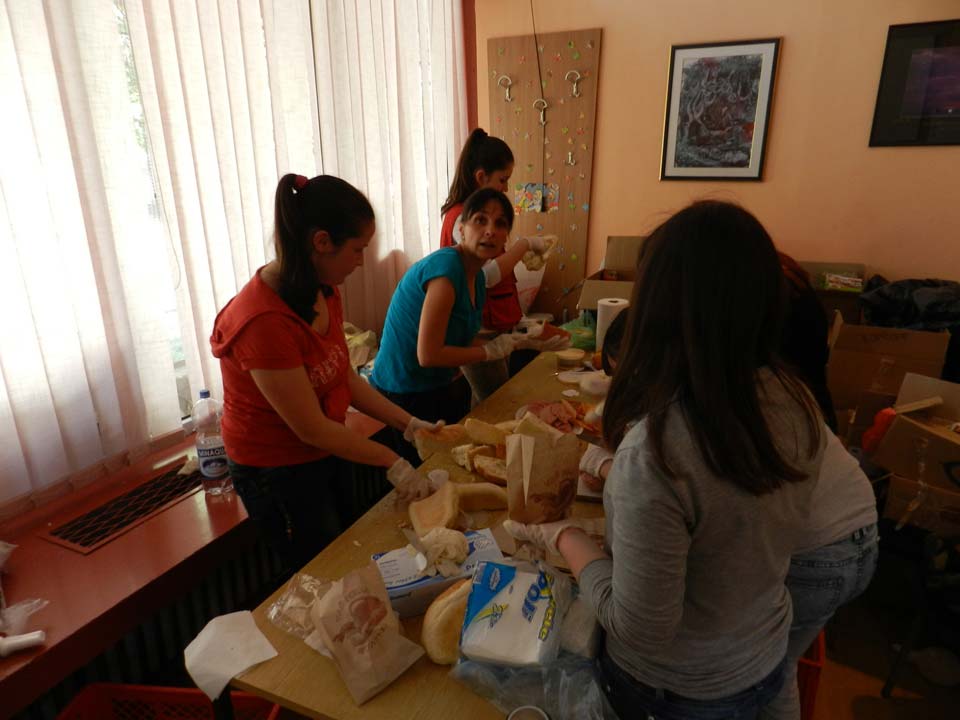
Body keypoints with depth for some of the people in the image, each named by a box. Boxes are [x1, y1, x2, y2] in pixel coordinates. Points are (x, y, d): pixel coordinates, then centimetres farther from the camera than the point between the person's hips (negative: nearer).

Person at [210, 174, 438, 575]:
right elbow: (311, 428, -26)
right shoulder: (263, 321, -33)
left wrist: (409, 424, -5)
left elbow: (345, 379, 0)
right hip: (279, 474, -8)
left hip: (327, 452, 8)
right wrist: (392, 462, -17)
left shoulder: (323, 292, -7)